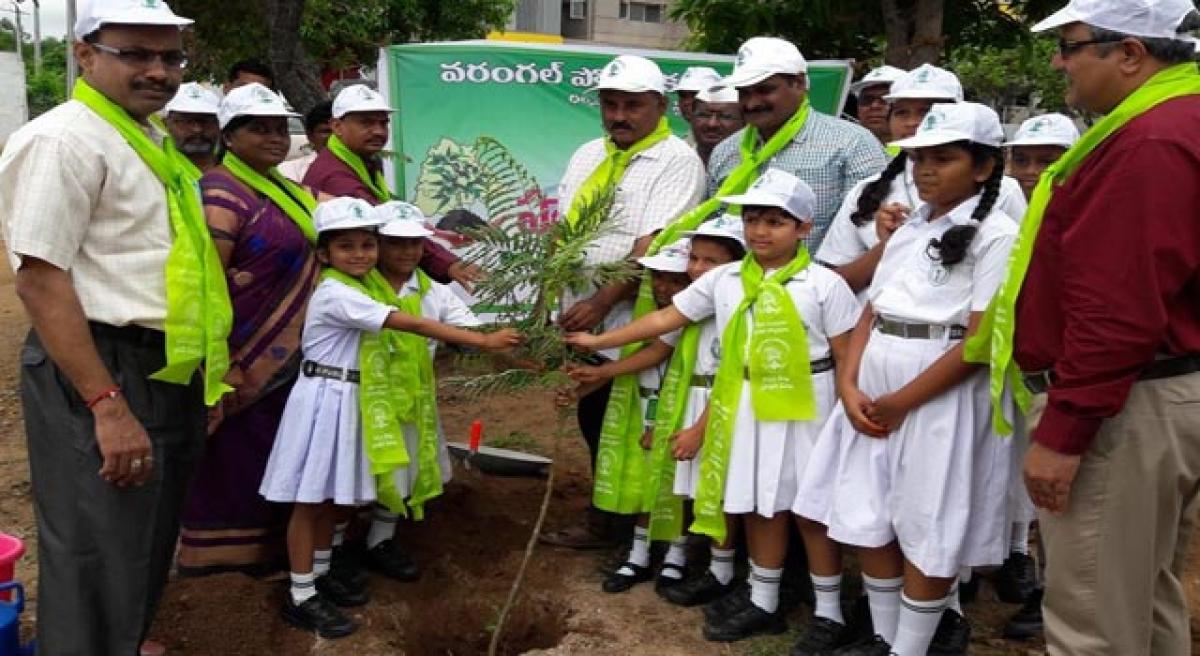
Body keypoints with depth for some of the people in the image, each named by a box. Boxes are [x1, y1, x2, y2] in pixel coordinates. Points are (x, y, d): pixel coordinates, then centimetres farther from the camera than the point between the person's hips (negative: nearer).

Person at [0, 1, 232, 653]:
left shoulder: (153, 140, 14)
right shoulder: (65, 139, -15)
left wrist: (212, 360, 22)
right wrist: (107, 405, -27)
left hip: (167, 375, 10)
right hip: (99, 376, -9)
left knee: (145, 550, 22)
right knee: (99, 567, 1)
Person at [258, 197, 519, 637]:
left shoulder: (366, 286, 11)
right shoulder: (335, 294, -21)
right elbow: (413, 324, -26)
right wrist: (483, 341, -27)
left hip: (351, 400, 9)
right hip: (323, 400, -9)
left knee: (330, 496, 18)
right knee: (309, 499, 0)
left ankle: (320, 573, 31)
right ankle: (301, 597, 8)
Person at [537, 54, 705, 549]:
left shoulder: (677, 161, -10)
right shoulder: (587, 156, 13)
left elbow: (653, 247, -20)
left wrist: (602, 302, -25)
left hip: (634, 328, -7)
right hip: (581, 322, 7)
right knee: (594, 424, 17)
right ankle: (602, 521, 32)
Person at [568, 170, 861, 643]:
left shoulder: (824, 283, -7)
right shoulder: (722, 280, 4)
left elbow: (847, 356, -4)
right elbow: (666, 318, 8)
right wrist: (598, 341, 7)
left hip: (802, 405, -4)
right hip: (744, 405, 4)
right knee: (757, 500, 11)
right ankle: (763, 599, 26)